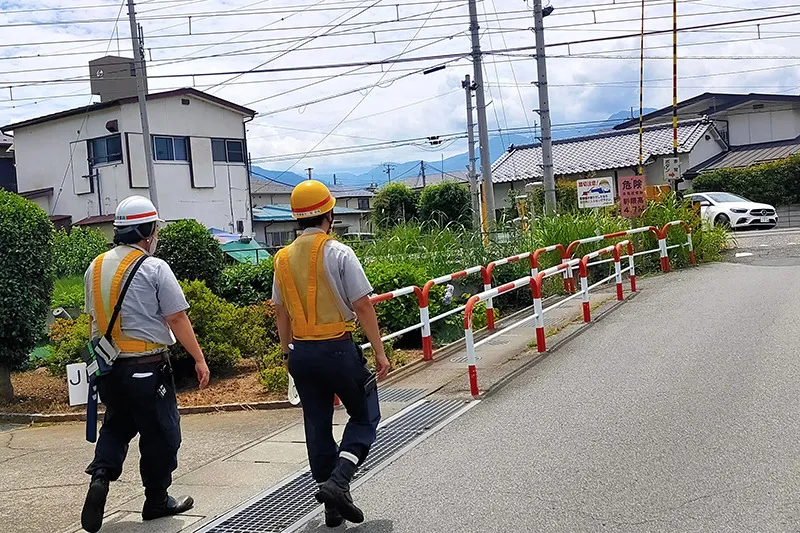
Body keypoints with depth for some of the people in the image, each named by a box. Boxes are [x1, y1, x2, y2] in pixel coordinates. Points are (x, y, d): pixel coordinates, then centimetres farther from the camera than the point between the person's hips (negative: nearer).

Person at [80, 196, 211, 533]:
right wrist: (199, 359, -7)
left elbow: (93, 316, 15)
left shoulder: (95, 268, 7)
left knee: (116, 424, 21)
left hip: (107, 364, 6)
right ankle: (157, 500, 19)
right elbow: (177, 319, -13)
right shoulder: (154, 268, -13)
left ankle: (101, 474, 0)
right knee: (159, 432, 8)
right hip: (147, 366, -6)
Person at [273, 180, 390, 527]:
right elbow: (363, 306, -13)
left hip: (301, 352, 6)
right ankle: (338, 481, -8)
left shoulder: (283, 259, 6)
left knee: (317, 426, 13)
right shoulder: (338, 253, -12)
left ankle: (333, 506, 21)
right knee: (365, 417, 11)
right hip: (337, 349, -5)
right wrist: (379, 352, -7)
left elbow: (281, 313, 12)